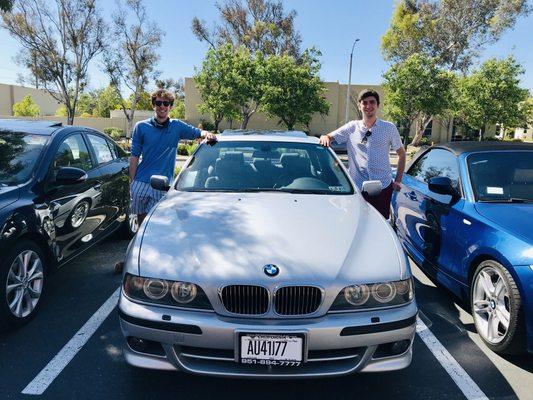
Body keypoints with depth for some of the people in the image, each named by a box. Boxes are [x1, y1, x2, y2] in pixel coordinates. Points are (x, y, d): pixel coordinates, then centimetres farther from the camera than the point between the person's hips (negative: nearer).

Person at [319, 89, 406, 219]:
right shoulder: (352, 127, 8)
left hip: (383, 188, 0)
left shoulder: (389, 128, 6)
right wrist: (324, 137, -17)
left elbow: (402, 154, 13)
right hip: (358, 188, 0)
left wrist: (398, 181, 6)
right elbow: (329, 137, 8)